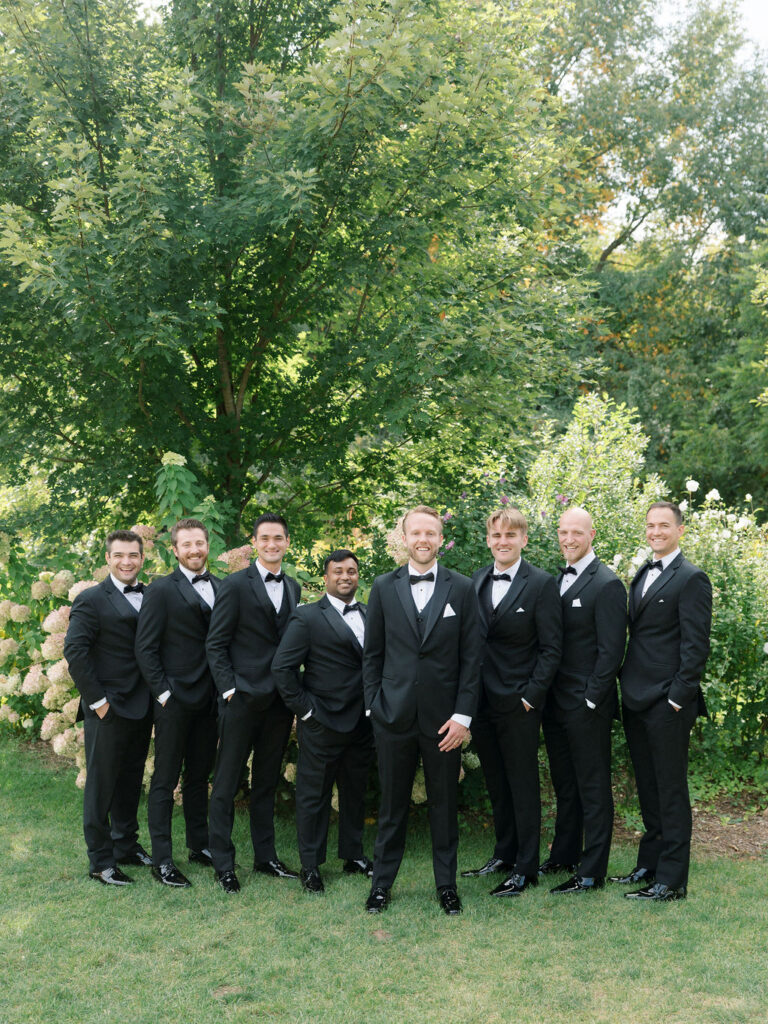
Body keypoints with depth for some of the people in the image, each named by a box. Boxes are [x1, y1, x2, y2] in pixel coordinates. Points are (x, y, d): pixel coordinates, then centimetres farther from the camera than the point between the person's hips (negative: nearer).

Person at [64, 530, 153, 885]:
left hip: (141, 708, 6)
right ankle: (100, 861, 14)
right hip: (108, 709, -6)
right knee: (101, 784, 4)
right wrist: (97, 700, -16)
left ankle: (126, 845, 32)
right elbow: (74, 651, -15)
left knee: (131, 780, 18)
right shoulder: (91, 600, -9)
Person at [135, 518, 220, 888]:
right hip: (175, 700, -5)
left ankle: (199, 845, 29)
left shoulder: (220, 588, 8)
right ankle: (162, 860, 8)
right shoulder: (162, 590, -8)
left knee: (199, 775, 16)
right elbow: (145, 648, -9)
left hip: (207, 700, 5)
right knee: (165, 780, 2)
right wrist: (163, 692, -13)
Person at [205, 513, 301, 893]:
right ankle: (222, 862, 10)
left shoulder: (293, 588, 11)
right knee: (227, 783, 2)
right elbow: (215, 643, -7)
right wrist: (228, 688, -14)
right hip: (243, 697, -6)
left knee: (267, 781, 15)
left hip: (280, 699, 6)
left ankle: (265, 856, 25)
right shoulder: (236, 585, -7)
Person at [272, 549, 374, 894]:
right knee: (314, 795, 5)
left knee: (356, 791, 16)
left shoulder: (370, 616, 9)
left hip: (362, 723, 5)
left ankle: (353, 855, 30)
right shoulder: (307, 617, -8)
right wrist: (305, 709, -11)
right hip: (323, 724, -5)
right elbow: (282, 668, -10)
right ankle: (310, 865, 16)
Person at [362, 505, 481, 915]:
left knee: (444, 804, 9)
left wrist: (463, 715, -6)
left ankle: (446, 884, 23)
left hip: (443, 717, 0)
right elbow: (372, 653, 7)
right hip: (394, 714, 1)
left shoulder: (461, 588, 1)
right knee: (392, 804, 10)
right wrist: (374, 704, 0)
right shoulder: (384, 587, 4)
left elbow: (471, 657, -1)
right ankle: (381, 883, 23)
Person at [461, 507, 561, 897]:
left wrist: (530, 696, -13)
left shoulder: (542, 584, -7)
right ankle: (504, 854, 29)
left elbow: (551, 649, -8)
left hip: (518, 703, -5)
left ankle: (525, 868, 13)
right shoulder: (476, 580, 8)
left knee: (523, 786, 4)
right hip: (481, 700, 5)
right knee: (496, 784, 16)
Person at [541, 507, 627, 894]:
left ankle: (591, 873, 9)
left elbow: (611, 651, -15)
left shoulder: (607, 584, -13)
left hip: (587, 706, -8)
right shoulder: (557, 580, 11)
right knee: (564, 785, 19)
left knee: (593, 789, 2)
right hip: (555, 702, 8)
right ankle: (564, 854, 32)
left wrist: (591, 700, -17)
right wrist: (543, 693, 8)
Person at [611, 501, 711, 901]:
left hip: (667, 704, -8)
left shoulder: (691, 579, -10)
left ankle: (672, 880, 9)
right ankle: (649, 864, 28)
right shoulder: (642, 575, 15)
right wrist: (628, 685, 12)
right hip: (637, 701, 8)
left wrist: (677, 698, -16)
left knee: (671, 790, 0)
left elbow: (696, 646, -14)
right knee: (647, 788, 16)